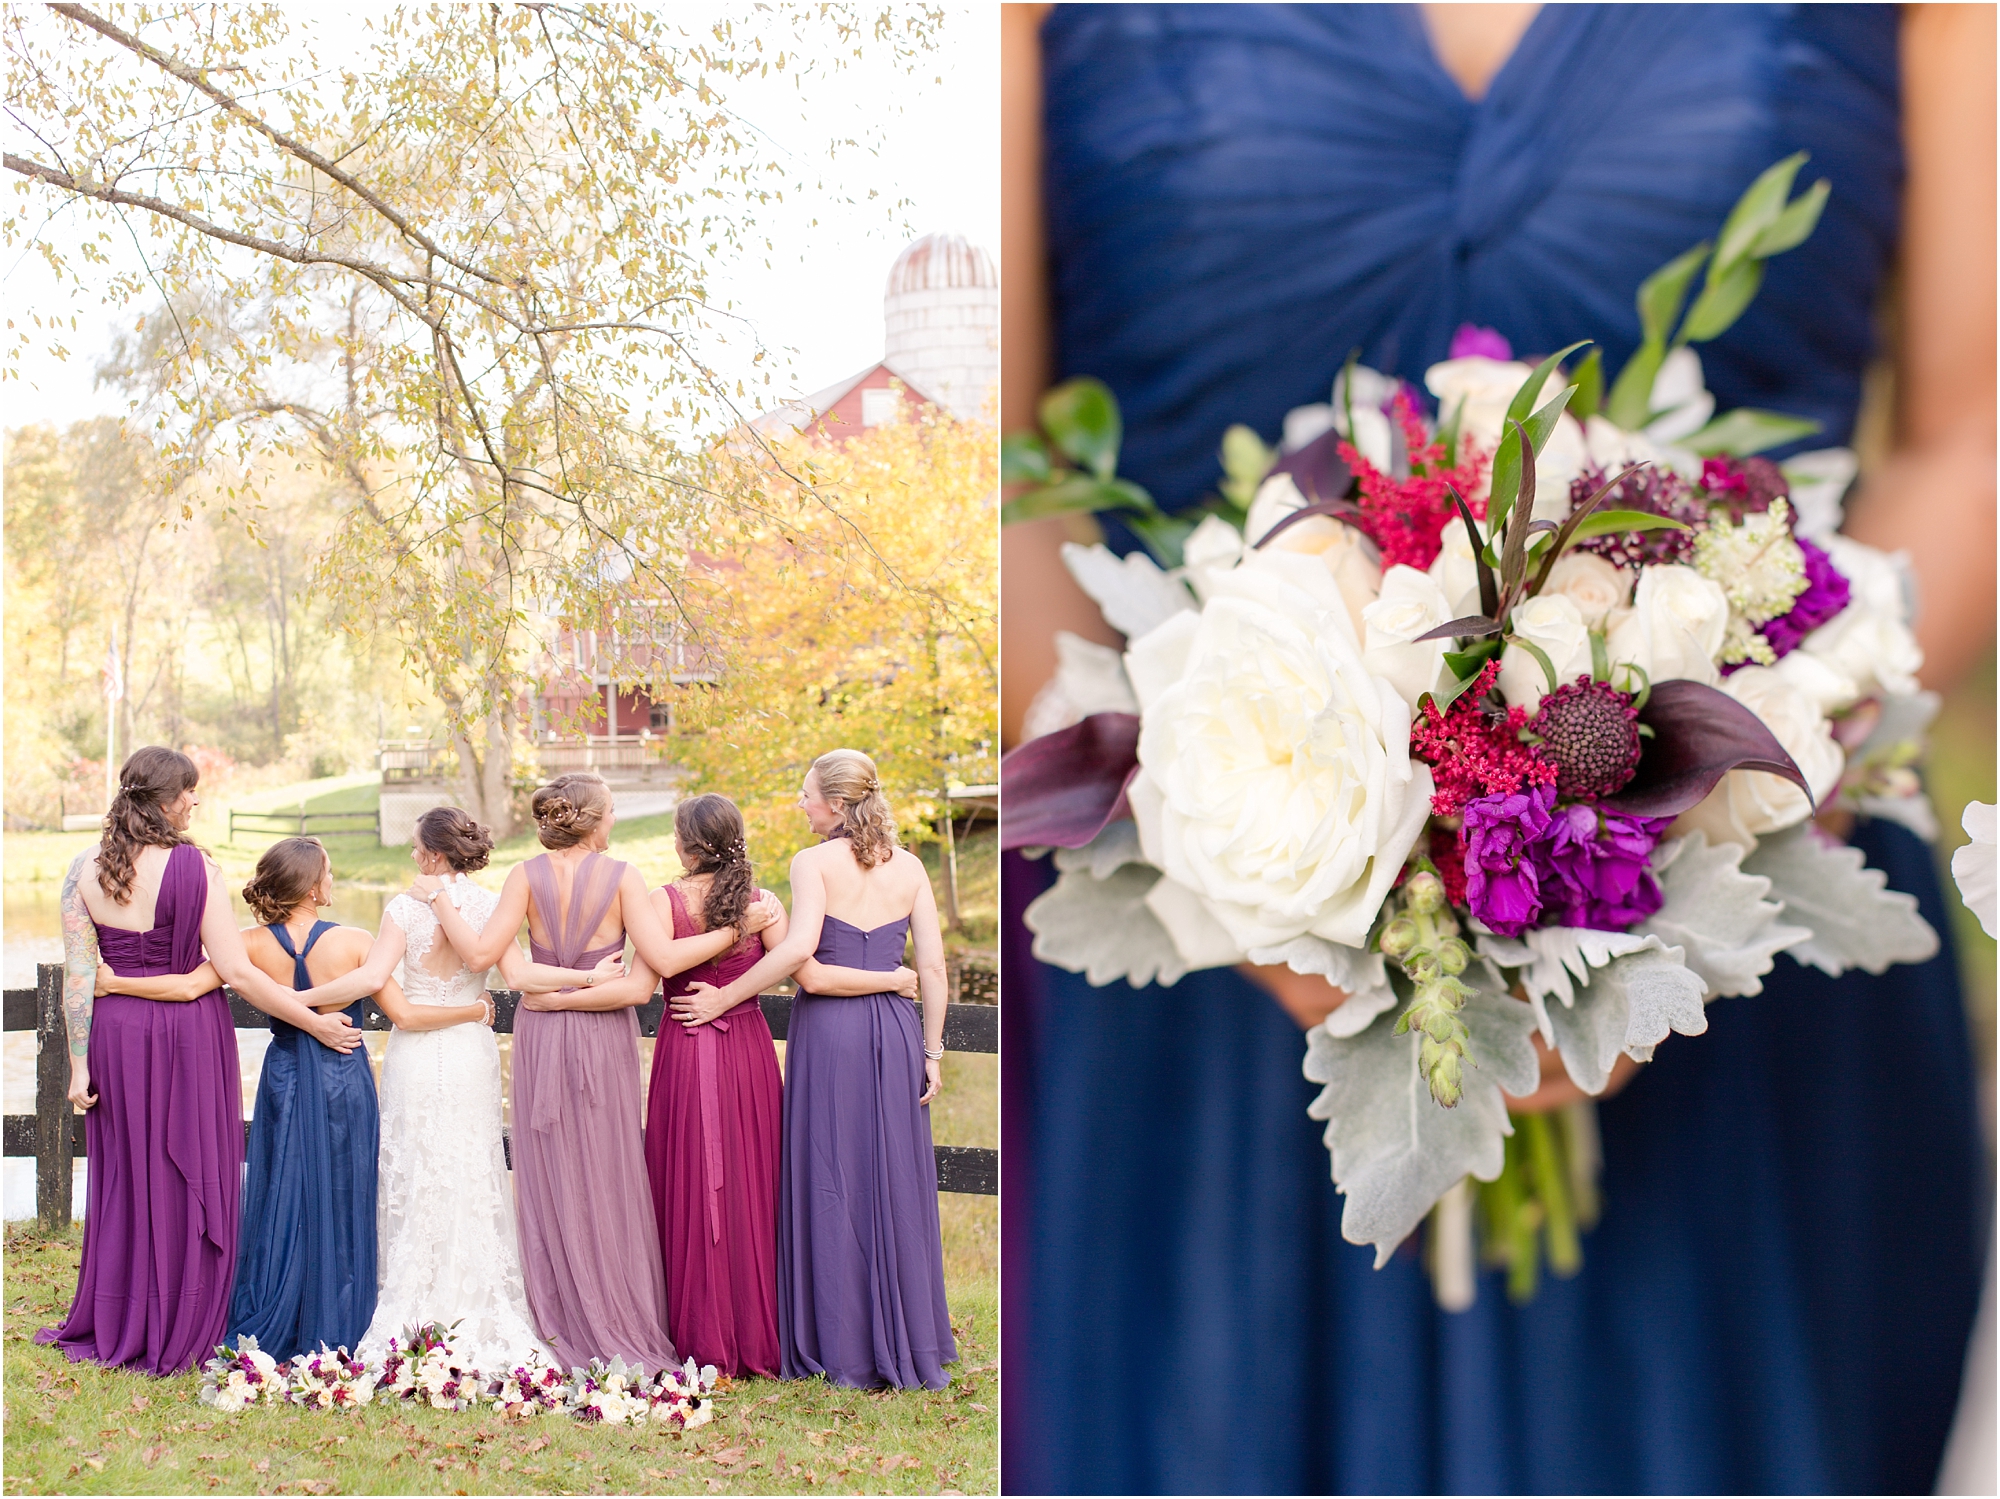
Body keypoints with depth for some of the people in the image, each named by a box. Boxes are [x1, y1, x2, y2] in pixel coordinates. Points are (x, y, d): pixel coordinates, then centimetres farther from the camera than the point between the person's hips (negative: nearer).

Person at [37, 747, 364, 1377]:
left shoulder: (85, 869, -2)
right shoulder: (195, 868, -14)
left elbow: (77, 975, -3)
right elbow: (236, 972, -15)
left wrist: (79, 1063, 3)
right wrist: (316, 1023, -8)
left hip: (114, 1030, 4)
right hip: (189, 1034, -4)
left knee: (123, 1177, 16)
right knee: (190, 1175, 8)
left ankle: (113, 1327, 25)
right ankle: (178, 1332, 14)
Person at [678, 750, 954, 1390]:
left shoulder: (813, 863, -7)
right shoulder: (909, 866, 6)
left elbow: (799, 946, -22)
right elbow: (933, 965, 4)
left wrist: (724, 998, -14)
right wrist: (931, 1050, 10)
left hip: (827, 1028, -4)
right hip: (896, 1028, 4)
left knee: (832, 1181, 3)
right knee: (896, 1182, 10)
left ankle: (845, 1352, 7)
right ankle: (908, 1344, 15)